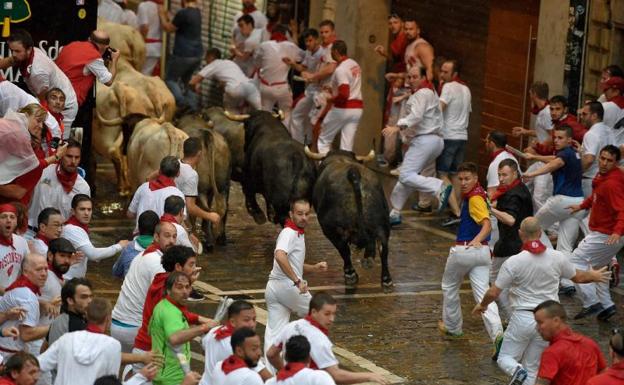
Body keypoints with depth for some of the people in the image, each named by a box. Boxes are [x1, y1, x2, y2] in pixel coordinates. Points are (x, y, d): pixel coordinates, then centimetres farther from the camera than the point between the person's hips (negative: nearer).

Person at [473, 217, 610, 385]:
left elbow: (493, 293, -10)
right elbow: (578, 277, 14)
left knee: (505, 358, 12)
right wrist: (594, 275, 36)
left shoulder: (513, 262, -14)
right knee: (532, 368, 15)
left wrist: (482, 305, 12)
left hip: (522, 317, -3)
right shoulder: (557, 258, -5)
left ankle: (517, 371, -21)